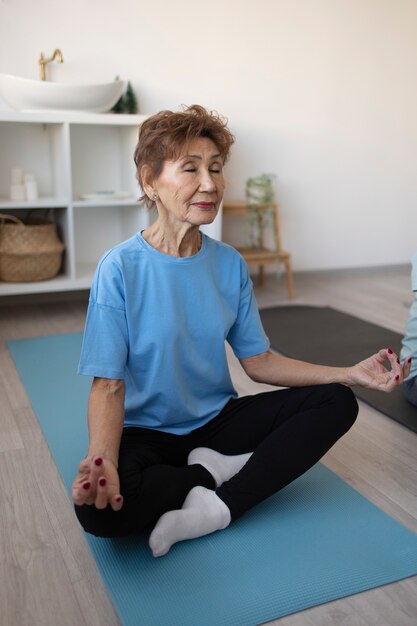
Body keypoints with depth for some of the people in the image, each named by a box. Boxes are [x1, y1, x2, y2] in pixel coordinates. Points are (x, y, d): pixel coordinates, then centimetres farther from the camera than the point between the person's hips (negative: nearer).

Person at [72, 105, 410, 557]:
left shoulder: (229, 264, -2)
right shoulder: (120, 268, -16)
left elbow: (258, 361, 1)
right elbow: (109, 384, -17)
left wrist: (352, 373, -9)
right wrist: (102, 459, -38)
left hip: (216, 419, 5)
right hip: (146, 432, -4)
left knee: (336, 402, -9)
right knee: (98, 506, -35)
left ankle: (220, 507, -19)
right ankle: (222, 472, -8)